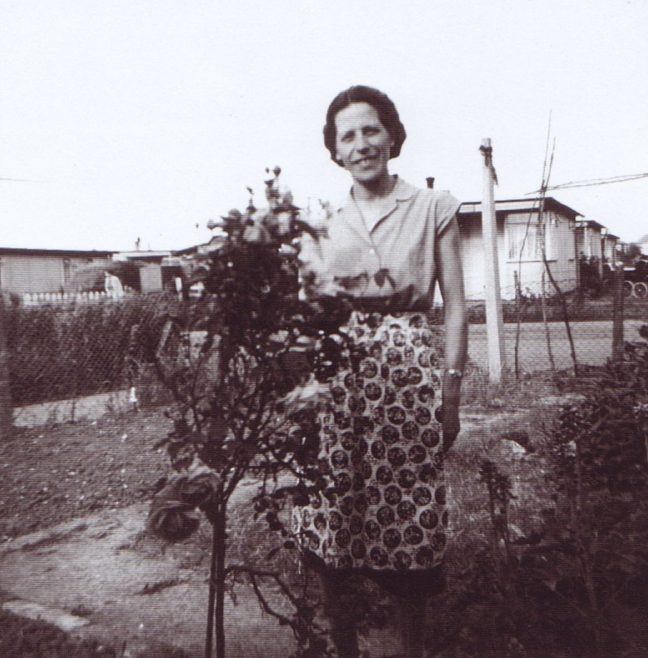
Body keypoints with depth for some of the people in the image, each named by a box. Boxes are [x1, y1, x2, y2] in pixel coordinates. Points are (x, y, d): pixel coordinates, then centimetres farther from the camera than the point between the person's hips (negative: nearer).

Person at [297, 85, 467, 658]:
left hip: (411, 369, -2)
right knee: (333, 517, 2)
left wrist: (451, 389, -3)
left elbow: (456, 307, 3)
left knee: (410, 514, 3)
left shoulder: (433, 208, 6)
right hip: (338, 374, 2)